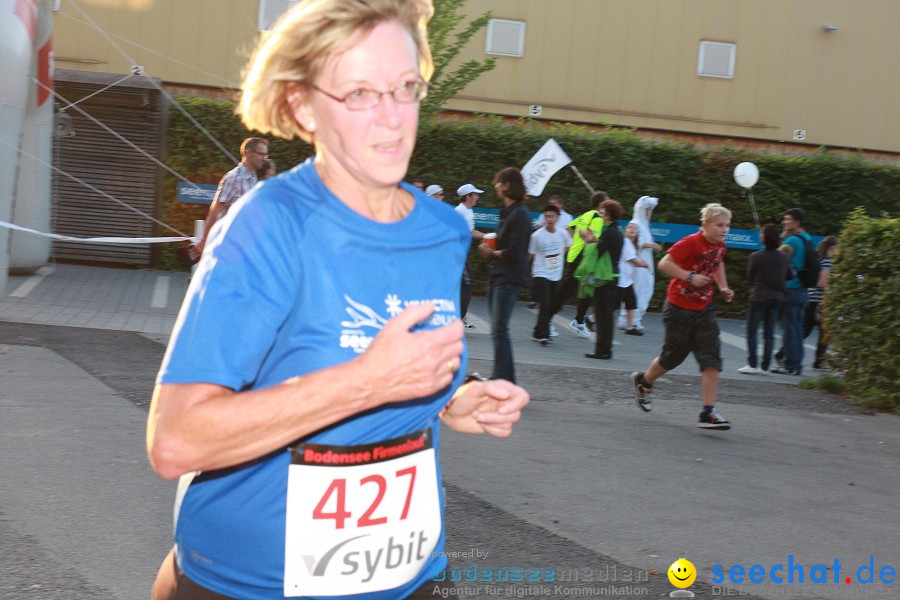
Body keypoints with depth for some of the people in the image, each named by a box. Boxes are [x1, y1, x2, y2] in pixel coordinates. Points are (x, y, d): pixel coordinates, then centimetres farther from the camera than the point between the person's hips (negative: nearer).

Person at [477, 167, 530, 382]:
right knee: (497, 329, 12)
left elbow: (514, 252, -19)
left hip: (508, 279, -10)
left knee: (499, 329, -12)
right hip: (497, 276, 10)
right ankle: (501, 376, 19)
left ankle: (504, 379, -10)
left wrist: (491, 253, -5)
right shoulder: (507, 212, 16)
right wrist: (489, 246, 3)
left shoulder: (519, 215, -13)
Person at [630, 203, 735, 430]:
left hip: (704, 309, 6)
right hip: (679, 308, -6)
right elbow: (664, 264, -23)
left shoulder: (720, 246, 3)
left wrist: (723, 287, 12)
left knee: (712, 359, -8)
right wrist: (690, 277, -29)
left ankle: (709, 412, -9)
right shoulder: (691, 243, -20)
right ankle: (643, 381, 39)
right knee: (673, 356, 9)